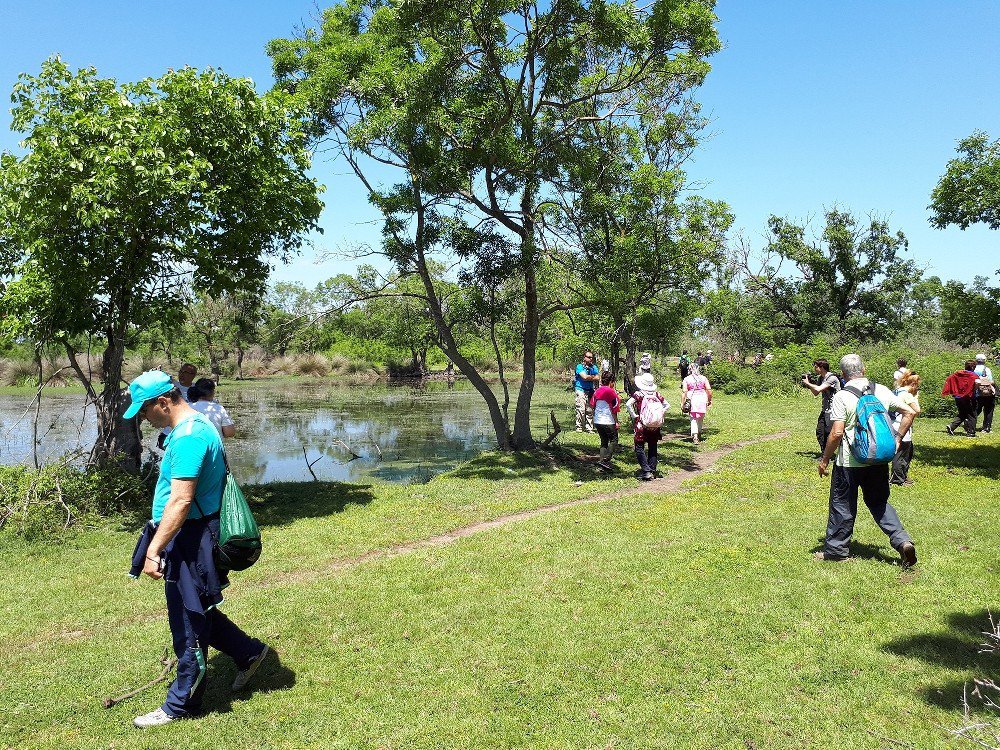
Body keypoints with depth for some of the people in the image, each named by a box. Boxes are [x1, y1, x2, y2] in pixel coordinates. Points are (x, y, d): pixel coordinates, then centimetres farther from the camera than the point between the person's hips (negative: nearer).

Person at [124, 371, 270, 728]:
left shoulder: (189, 436, -22)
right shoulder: (194, 425, 11)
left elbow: (180, 501, -28)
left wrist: (154, 550, -26)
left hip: (189, 539, -10)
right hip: (188, 537, 10)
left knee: (188, 621, 4)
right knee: (195, 611, 21)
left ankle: (181, 704, 20)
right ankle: (248, 652, 35)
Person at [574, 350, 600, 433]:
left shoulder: (594, 367, 16)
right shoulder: (580, 366, 0)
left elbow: (598, 378, 2)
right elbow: (585, 377, -14)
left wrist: (588, 377, -7)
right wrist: (593, 377, 1)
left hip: (590, 391, 5)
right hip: (581, 390, -5)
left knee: (590, 410, 2)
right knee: (581, 409, -12)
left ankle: (589, 428, 7)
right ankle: (579, 427, -6)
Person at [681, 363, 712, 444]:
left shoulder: (686, 379, 2)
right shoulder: (703, 378, 6)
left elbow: (684, 391, -3)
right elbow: (709, 390, 1)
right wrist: (709, 400, 11)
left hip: (692, 399, -1)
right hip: (702, 398, 1)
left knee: (693, 419, -1)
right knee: (700, 419, 17)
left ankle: (695, 437, -14)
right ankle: (699, 434, 29)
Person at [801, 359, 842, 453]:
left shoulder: (832, 378, -16)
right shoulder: (820, 378, 11)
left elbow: (818, 389, -25)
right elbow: (816, 393, 19)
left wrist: (808, 383, -10)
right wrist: (809, 385, 5)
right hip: (825, 409, 9)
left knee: (829, 433, -9)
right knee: (819, 432, 8)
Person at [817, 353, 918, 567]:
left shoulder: (842, 397, -14)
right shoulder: (882, 391, 3)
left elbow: (837, 433, -17)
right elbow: (909, 413, 5)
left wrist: (824, 460, -7)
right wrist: (896, 440, 12)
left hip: (849, 462, -5)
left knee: (842, 505, 8)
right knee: (879, 502, 19)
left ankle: (836, 550, 18)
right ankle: (902, 541, 5)